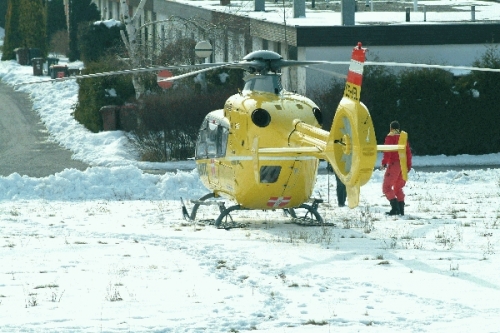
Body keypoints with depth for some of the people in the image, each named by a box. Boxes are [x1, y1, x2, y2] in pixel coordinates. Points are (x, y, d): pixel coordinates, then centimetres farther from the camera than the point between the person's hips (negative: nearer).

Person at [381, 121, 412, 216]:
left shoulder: (390, 137, -3)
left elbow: (387, 151, -13)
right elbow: (408, 152, 16)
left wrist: (384, 162, -8)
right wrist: (408, 165, 22)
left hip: (394, 164, -7)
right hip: (403, 165, 7)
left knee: (386, 187, -4)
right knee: (398, 188, 18)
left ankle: (395, 207, -19)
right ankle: (401, 209, 9)